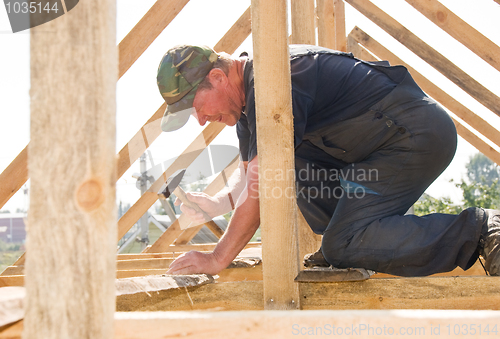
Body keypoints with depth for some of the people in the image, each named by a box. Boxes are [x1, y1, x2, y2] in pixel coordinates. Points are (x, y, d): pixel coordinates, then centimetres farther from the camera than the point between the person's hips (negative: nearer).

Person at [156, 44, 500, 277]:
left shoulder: (270, 82, -19)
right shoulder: (247, 94, 13)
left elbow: (263, 185, -23)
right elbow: (250, 173, 24)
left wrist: (217, 259, -17)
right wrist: (217, 204, 4)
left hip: (417, 135, -10)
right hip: (405, 136, 10)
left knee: (341, 246, -15)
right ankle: (352, 241, 8)